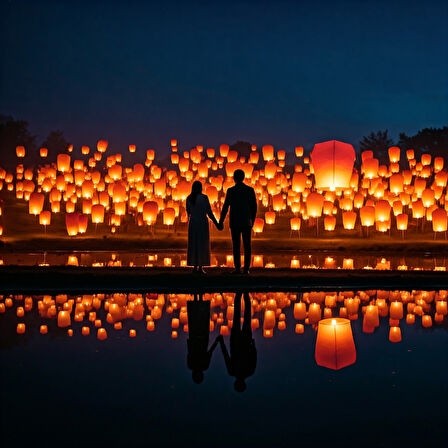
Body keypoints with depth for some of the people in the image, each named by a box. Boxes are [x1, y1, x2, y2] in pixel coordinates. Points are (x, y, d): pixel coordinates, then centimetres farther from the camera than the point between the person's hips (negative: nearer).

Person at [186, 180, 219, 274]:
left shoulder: (189, 198, 3)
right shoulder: (204, 197, -10)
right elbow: (209, 212, -10)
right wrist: (216, 223, -1)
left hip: (192, 223, 4)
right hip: (203, 223, -4)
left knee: (193, 244, 9)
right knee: (202, 245, 0)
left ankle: (195, 266, 8)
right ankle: (200, 267, -4)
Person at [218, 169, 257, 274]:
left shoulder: (230, 191, -5)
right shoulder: (250, 190, 0)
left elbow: (225, 207, -4)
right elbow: (254, 207, 3)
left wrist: (221, 222, 4)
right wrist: (252, 221, 15)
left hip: (234, 222, -1)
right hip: (246, 222, 1)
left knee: (236, 246, 3)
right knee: (247, 246, 4)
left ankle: (237, 268, -1)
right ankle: (246, 268, 0)